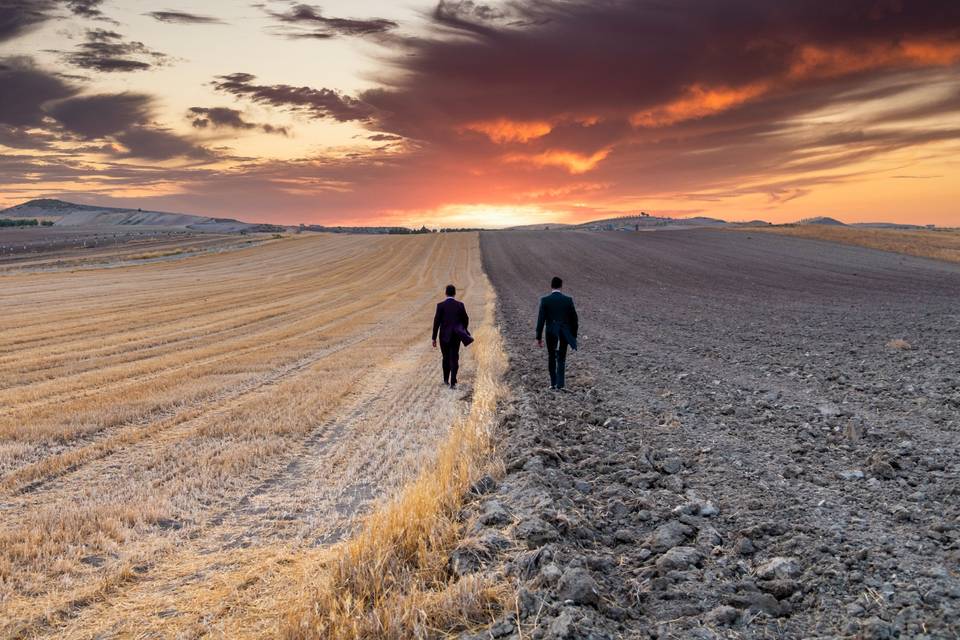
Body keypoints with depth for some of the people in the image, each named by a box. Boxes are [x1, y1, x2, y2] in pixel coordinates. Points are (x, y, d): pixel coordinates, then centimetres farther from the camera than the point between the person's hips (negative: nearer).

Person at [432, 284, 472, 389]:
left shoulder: (440, 305, -8)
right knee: (454, 359, 3)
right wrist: (463, 331, 22)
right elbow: (466, 320, 3)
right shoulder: (460, 305, -2)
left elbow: (436, 322, -9)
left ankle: (446, 380, 29)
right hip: (456, 335, 0)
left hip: (444, 336, 0)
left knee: (446, 358, 18)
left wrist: (434, 338, -4)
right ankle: (453, 383, -5)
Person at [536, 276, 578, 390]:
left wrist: (539, 338, -4)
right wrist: (574, 336, 11)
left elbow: (541, 320, -9)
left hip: (551, 334, 0)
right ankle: (560, 383, -2)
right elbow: (574, 319, 0)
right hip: (565, 334, 0)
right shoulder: (568, 300, -4)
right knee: (561, 358, 8)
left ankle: (553, 383, 17)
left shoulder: (545, 300, -8)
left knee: (551, 358, 15)